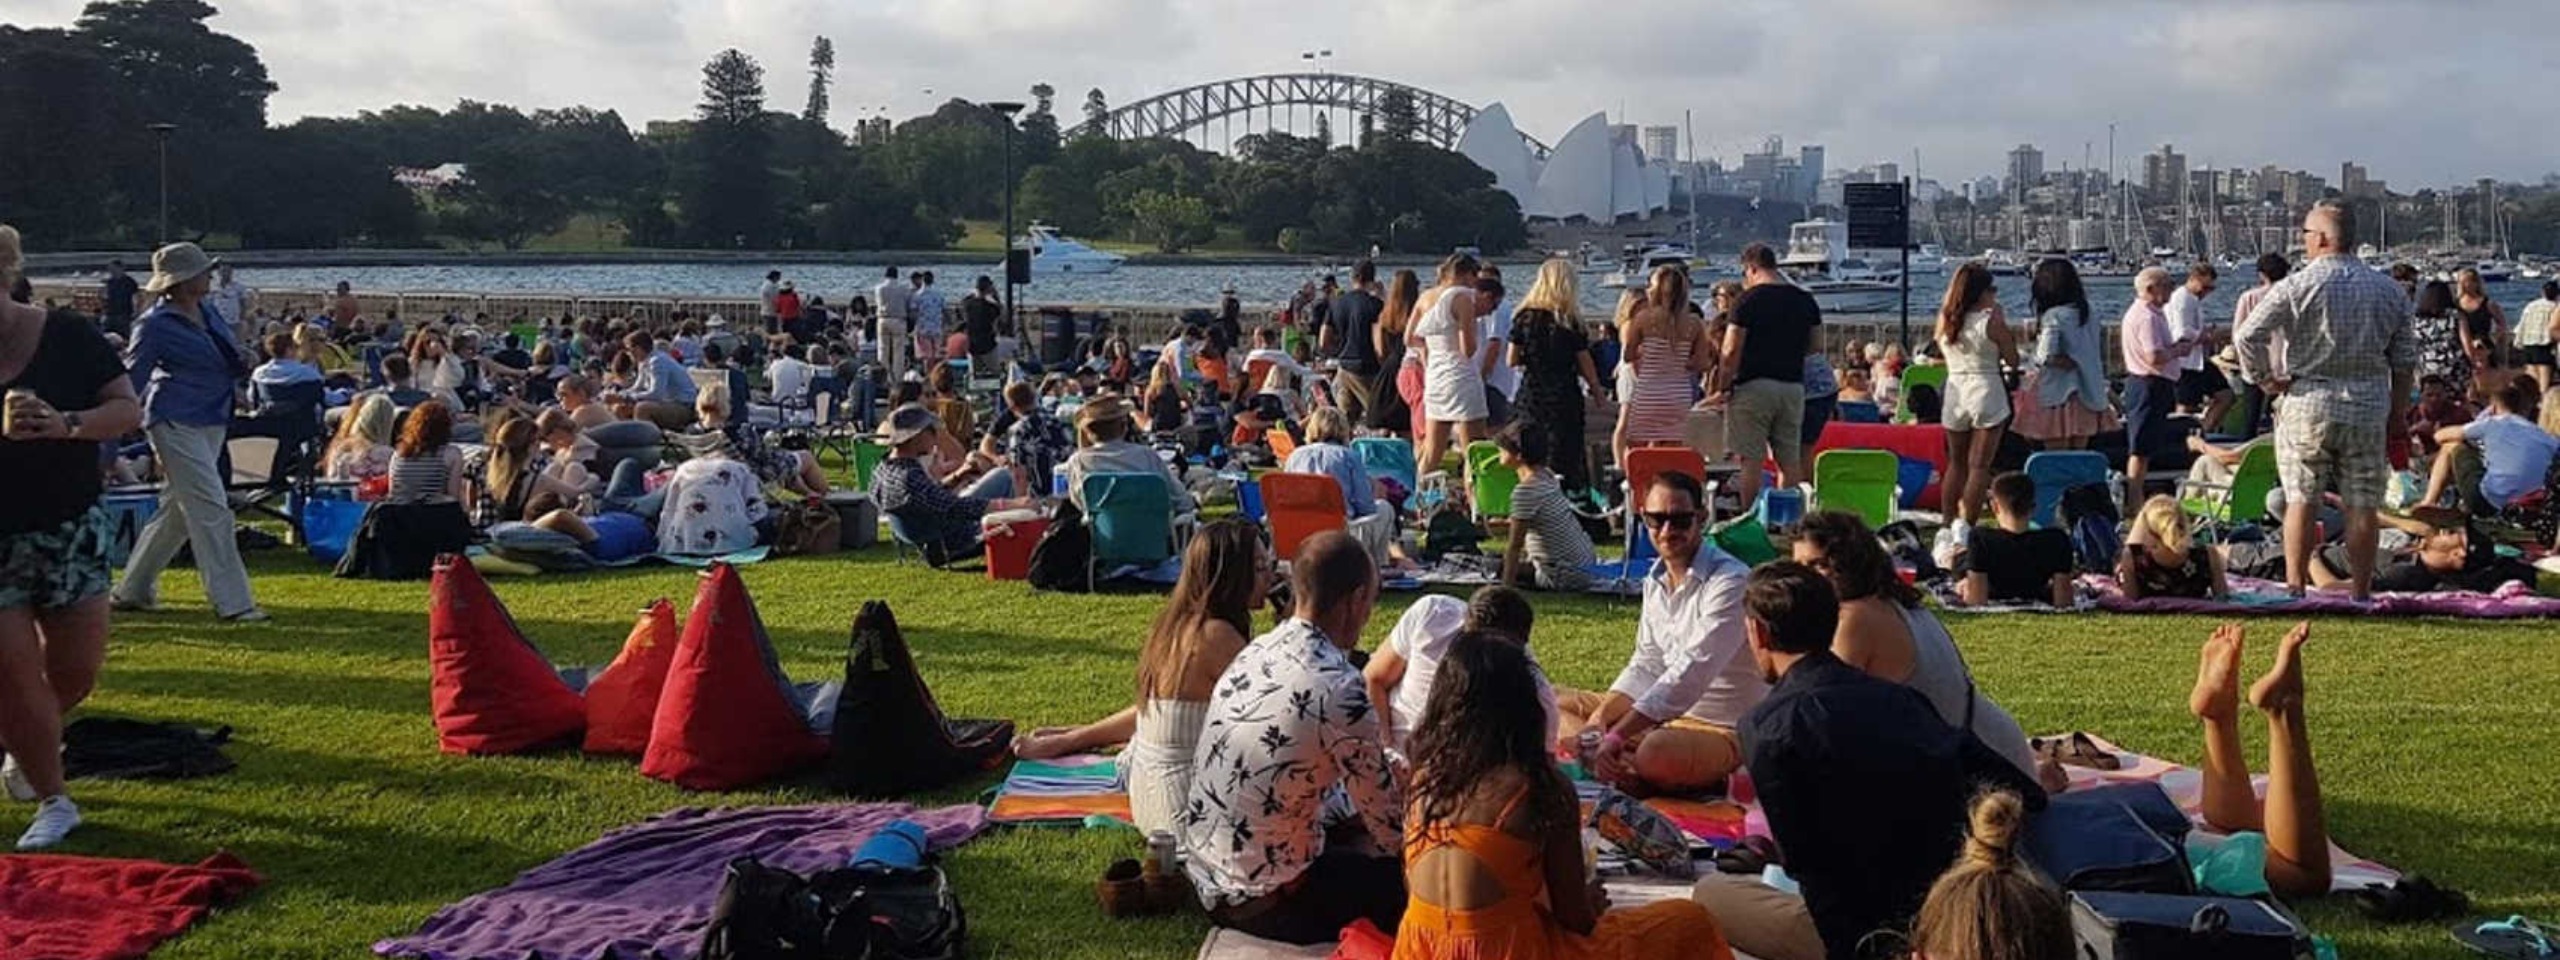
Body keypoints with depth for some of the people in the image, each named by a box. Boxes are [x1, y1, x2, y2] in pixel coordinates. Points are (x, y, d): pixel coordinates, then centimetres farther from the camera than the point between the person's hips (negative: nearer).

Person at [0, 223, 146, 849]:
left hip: (71, 532, 1)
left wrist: (66, 425, -26)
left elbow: (128, 411, -6)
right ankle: (54, 802, 16)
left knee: (76, 670, 7)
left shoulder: (67, 337, -7)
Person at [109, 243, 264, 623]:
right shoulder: (156, 324, -11)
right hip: (177, 422, -8)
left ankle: (133, 589, 27)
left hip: (211, 421, 8)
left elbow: (225, 361, 23)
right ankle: (232, 602, -7)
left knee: (177, 511, 15)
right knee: (211, 510, -10)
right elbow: (131, 382, -7)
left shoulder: (204, 312, 10)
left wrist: (242, 366, 0)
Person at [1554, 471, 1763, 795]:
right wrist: (1599, 719, -11)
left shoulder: (1730, 582, -20)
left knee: (1657, 754, -40)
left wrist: (1615, 738, -30)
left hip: (1724, 730, -9)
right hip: (1664, 715, 9)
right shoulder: (1656, 581, 7)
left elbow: (1691, 675, -26)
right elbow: (1645, 667, 8)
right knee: (1558, 702, 8)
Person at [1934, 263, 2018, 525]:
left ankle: (1949, 525, 18)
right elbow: (2012, 359, -7)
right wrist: (2002, 321, 0)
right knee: (1979, 466, -1)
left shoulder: (1945, 319, 0)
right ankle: (1967, 527, -6)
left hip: (1955, 393, 5)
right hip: (1986, 393, -5)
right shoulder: (1991, 321, -13)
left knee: (1956, 463, 17)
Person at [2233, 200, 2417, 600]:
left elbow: (2247, 335, -14)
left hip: (2307, 406, -3)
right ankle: (2362, 592, 9)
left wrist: (2265, 378, 0)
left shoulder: (2297, 286, -8)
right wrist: (2396, 417, 15)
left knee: (2301, 501, 4)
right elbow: (2404, 363, 8)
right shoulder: (2388, 290, 5)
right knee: (2363, 506, 5)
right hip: (2368, 412, 3)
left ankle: (2295, 587, 7)